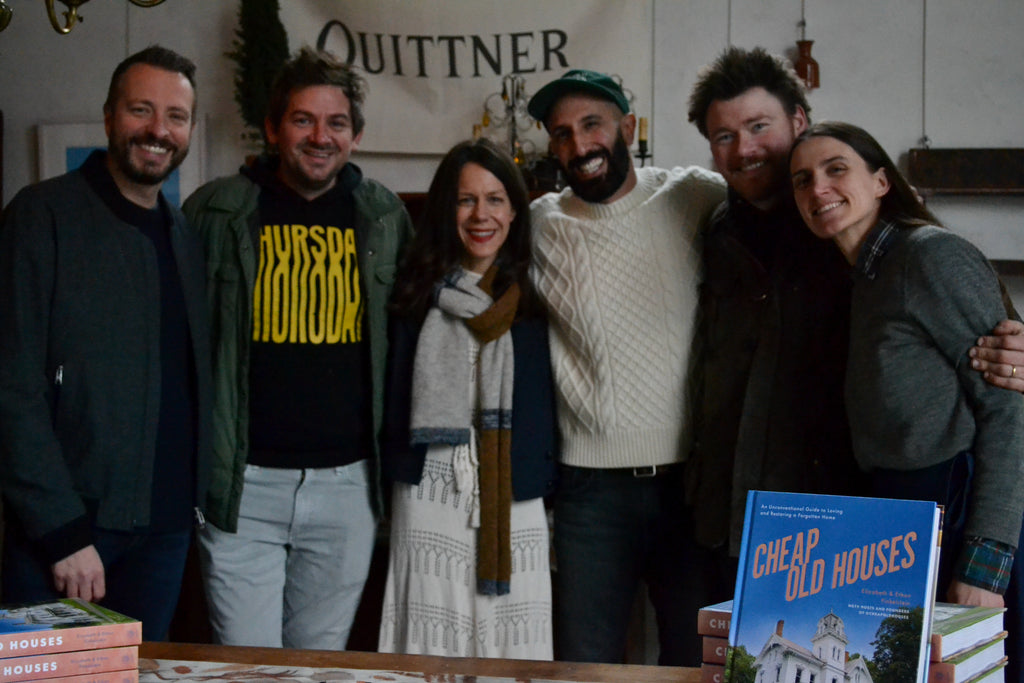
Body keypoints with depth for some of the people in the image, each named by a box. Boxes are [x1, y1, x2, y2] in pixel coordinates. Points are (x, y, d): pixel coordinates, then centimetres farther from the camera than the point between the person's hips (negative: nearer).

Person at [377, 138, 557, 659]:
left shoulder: (536, 296, 8)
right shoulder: (418, 293, 6)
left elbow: (552, 399, 8)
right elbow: (392, 394, 8)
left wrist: (544, 474, 0)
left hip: (514, 497, 1)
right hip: (431, 493, -1)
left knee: (511, 646, 2)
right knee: (431, 649, 1)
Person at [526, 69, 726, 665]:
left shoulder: (695, 198, 1)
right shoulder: (542, 226, 5)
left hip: (691, 475, 0)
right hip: (591, 486, 1)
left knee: (699, 659, 10)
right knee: (585, 662, 5)